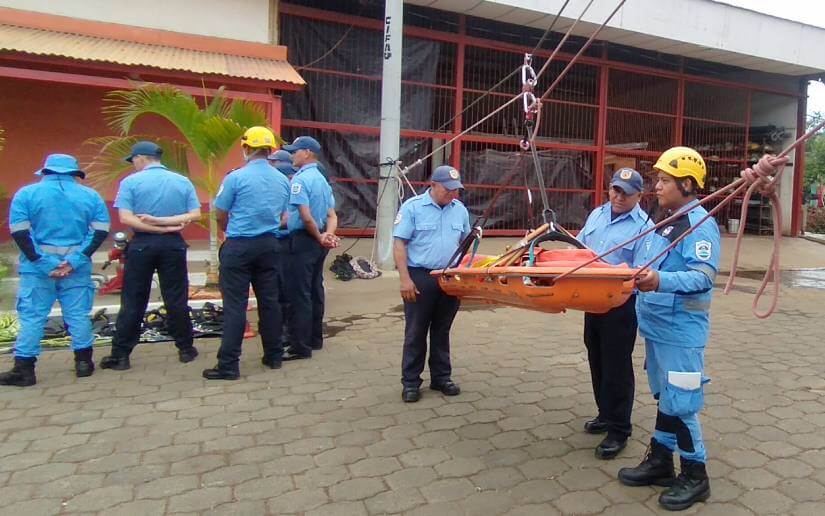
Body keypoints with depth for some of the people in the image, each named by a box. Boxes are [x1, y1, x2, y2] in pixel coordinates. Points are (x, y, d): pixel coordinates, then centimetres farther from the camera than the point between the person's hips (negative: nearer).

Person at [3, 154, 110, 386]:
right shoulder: (90, 195, 5)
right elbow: (100, 231, -3)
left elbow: (19, 232, -7)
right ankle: (83, 363, 15)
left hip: (37, 266, -1)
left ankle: (24, 369, 8)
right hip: (77, 266, 1)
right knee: (78, 315, 9)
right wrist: (75, 260, -9)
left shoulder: (27, 193, 2)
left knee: (32, 316, 5)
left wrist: (43, 263, -10)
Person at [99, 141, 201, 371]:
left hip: (142, 245, -2)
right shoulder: (183, 181, 5)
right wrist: (163, 221, -9)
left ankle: (120, 355, 11)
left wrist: (159, 228, -10)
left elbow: (126, 218, -12)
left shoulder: (130, 182, -2)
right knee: (176, 300, 9)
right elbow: (195, 214, -4)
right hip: (173, 244, 2)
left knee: (132, 302, 5)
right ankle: (186, 349, 16)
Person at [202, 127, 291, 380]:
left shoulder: (236, 177, -10)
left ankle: (229, 365, 2)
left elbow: (221, 216, 0)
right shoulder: (283, 180, 5)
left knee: (235, 305, -1)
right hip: (270, 245, 5)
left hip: (239, 246, -4)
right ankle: (273, 356, 21)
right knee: (269, 301, 12)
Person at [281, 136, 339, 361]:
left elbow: (305, 217, -22)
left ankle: (300, 346, 1)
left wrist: (319, 237, -9)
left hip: (304, 240, -9)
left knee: (299, 294, -4)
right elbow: (332, 215, 10)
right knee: (315, 291, 15)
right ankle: (315, 339, 25)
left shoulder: (300, 179, -14)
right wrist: (327, 235, -6)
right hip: (318, 242, 9)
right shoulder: (322, 179, 15)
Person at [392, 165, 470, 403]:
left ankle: (441, 378, 26)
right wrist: (405, 279, -16)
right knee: (415, 332, 4)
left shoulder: (460, 209, 8)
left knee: (442, 331, 14)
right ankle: (411, 383, 15)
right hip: (420, 278, -4)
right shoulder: (412, 207, -7)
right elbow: (399, 244, -9)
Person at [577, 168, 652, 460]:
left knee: (617, 366, 0)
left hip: (621, 305, -7)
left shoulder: (644, 226, -11)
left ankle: (618, 430, 13)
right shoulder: (597, 214, 10)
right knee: (596, 360, 17)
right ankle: (605, 414, 35)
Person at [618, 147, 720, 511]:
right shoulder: (663, 220, 13)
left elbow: (704, 276, -27)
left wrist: (661, 282, -40)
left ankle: (695, 476, 17)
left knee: (680, 404, 0)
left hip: (681, 331, -9)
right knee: (664, 398, 19)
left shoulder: (700, 223, -15)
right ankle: (659, 461, 32)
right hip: (656, 326, 9)